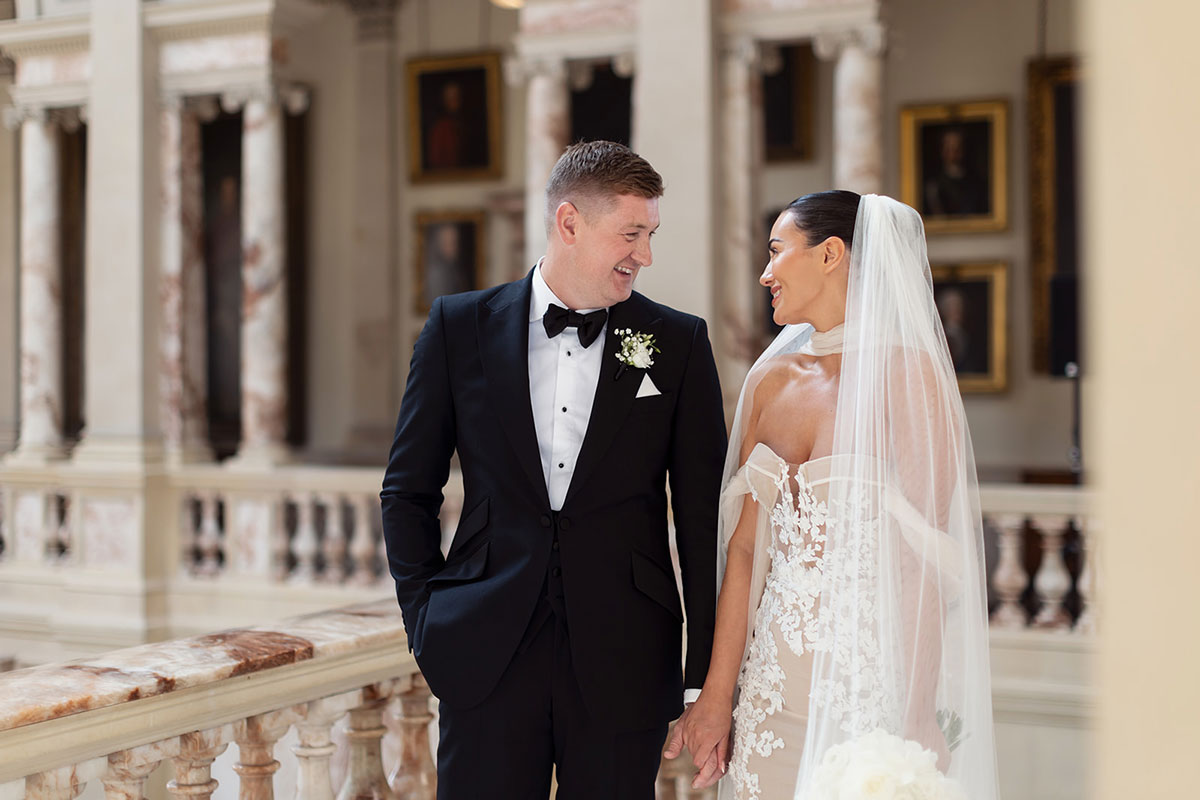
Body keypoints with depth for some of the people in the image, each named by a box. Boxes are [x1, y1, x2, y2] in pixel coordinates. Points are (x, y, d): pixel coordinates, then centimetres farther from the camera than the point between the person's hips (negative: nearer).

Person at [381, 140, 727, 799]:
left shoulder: (679, 343, 2)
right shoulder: (459, 326, 3)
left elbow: (704, 519, 2)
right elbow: (408, 491, 9)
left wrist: (708, 680, -1)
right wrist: (427, 620, 2)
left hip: (625, 667, 0)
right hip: (486, 659, 0)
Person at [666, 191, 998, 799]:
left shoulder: (907, 375, -10)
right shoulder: (770, 379, 8)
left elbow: (926, 564, -14)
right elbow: (745, 547, 5)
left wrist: (913, 727, -19)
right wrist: (717, 696, 1)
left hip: (869, 681, -5)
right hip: (771, 686, 5)